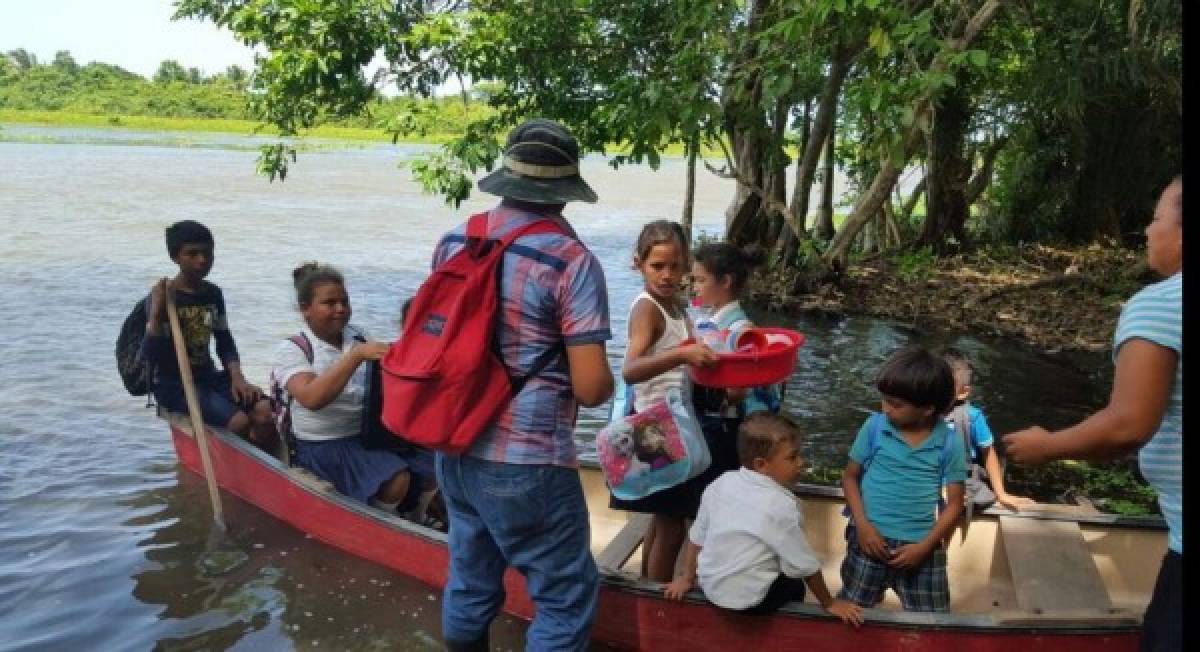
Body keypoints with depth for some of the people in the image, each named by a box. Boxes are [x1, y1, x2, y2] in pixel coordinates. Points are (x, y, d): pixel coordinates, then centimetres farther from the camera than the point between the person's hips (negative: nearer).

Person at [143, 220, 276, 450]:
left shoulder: (213, 293, 8)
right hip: (174, 384, -6)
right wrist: (155, 313, -26)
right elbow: (152, 356, -15)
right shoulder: (163, 297, -10)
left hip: (209, 376, 6)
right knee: (239, 421, -27)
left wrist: (236, 377, -1)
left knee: (265, 411, -19)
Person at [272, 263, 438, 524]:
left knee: (433, 468, -7)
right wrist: (356, 355, -32)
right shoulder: (291, 349, -8)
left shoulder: (357, 335, 6)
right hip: (325, 444, -5)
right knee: (396, 482, -25)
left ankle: (414, 520, 22)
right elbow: (312, 398, -27)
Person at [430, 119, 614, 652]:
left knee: (470, 582, 22)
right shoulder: (572, 261, -15)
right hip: (526, 465, -7)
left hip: (454, 451, 7)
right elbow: (591, 388, -17)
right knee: (567, 596, 9)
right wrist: (609, 382, 5)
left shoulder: (453, 242, 4)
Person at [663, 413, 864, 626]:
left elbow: (697, 536, 4)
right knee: (795, 585, 22)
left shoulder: (721, 483, -5)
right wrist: (829, 603, 1)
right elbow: (806, 565, -13)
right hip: (748, 598, -6)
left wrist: (687, 578, 16)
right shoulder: (781, 505, -22)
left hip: (709, 585, 6)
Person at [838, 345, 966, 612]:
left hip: (919, 546, 0)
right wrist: (862, 524, -9)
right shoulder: (874, 427, -5)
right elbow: (850, 477, 4)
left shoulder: (949, 443, -6)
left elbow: (954, 503, -1)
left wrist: (925, 546, -10)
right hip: (871, 539, 0)